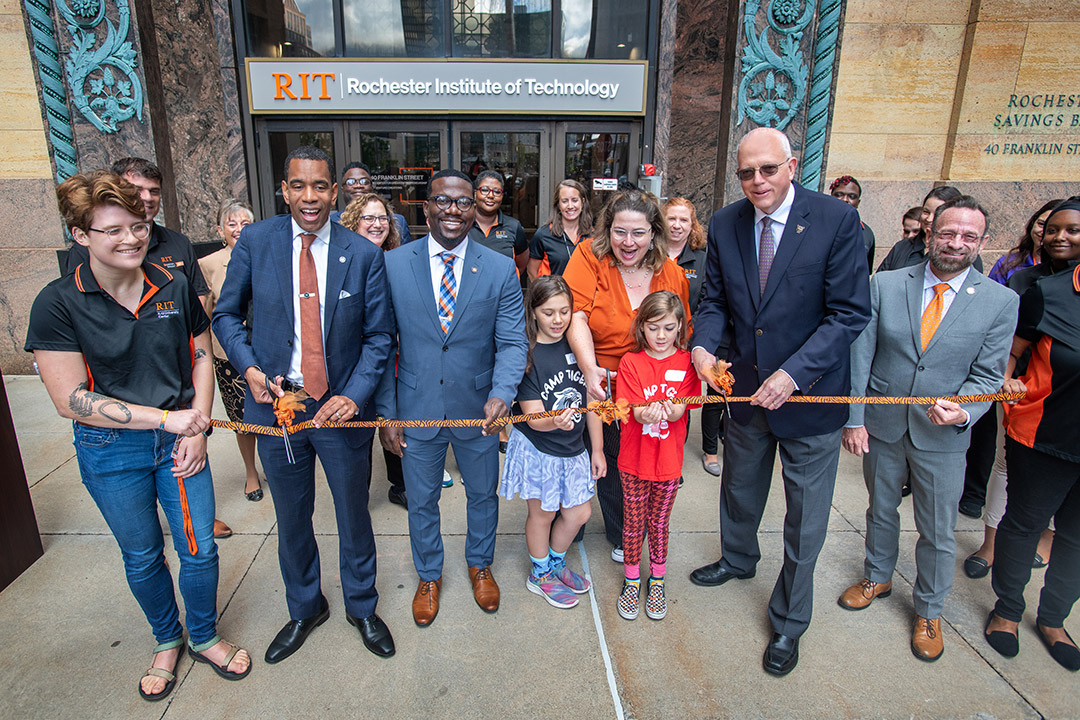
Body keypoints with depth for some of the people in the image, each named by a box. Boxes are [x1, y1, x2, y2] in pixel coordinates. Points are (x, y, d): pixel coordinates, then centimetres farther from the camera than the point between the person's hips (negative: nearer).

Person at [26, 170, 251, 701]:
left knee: (200, 548, 8)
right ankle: (167, 641, 43)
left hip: (181, 439, 2)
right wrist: (167, 418, -20)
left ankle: (203, 637, 36)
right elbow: (70, 400, -15)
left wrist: (198, 428, -6)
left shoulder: (175, 286, -5)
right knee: (142, 557, 17)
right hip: (111, 450, -1)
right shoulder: (58, 305, -14)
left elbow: (201, 359, 5)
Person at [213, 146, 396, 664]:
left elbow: (379, 336, -4)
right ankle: (304, 608, 45)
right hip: (276, 404, 1)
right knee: (292, 521, 19)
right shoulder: (255, 241, -4)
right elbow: (226, 314, 5)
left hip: (341, 408, -1)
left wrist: (354, 396, -16)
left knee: (354, 516, 15)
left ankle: (361, 606, 42)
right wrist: (250, 369, -11)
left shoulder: (364, 255, -7)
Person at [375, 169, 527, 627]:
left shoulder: (500, 270, -6)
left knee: (483, 495, 21)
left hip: (478, 411, 1)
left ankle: (480, 564, 50)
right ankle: (429, 576, 46)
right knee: (421, 502, 19)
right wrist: (386, 413, -6)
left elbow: (512, 342, -9)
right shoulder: (392, 265, -7)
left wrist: (501, 393, -27)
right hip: (416, 412, 0)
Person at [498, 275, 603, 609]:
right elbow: (534, 417, -19)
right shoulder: (526, 355, -17)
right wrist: (555, 422, -41)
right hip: (538, 449, -4)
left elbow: (591, 402, 2)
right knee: (542, 514, 13)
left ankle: (556, 563, 42)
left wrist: (597, 450, 4)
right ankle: (540, 575, 38)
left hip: (573, 450, 5)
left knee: (578, 513, 14)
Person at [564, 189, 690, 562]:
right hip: (595, 389, -2)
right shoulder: (589, 257, -8)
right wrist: (590, 369, -36)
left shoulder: (672, 275, 1)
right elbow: (576, 315, -20)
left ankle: (625, 538, 38)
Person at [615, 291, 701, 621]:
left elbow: (679, 411, -13)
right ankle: (631, 580, 34)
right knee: (633, 523, 12)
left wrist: (667, 409, -36)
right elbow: (635, 411, -15)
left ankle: (657, 581, 37)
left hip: (668, 460, 1)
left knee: (659, 523, 16)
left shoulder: (686, 363, -4)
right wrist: (647, 413, -38)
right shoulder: (631, 362, -7)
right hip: (634, 458, 0)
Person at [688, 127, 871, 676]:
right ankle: (738, 559, 56)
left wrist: (794, 372, -25)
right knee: (739, 489, 26)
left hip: (812, 393, -4)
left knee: (805, 522, 10)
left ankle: (788, 622, 33)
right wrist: (702, 345, -15)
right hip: (746, 386, 4)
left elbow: (851, 312, -17)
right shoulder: (725, 225, -3)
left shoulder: (837, 220, -16)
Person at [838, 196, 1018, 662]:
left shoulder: (1000, 302, -7)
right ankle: (878, 576, 47)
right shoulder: (885, 285, -6)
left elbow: (987, 375, -5)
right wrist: (854, 418, -9)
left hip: (943, 437, -1)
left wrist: (963, 410, -26)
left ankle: (929, 610, 37)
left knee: (938, 531, 12)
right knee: (881, 510, 21)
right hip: (882, 425, 1)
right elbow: (861, 355, -6)